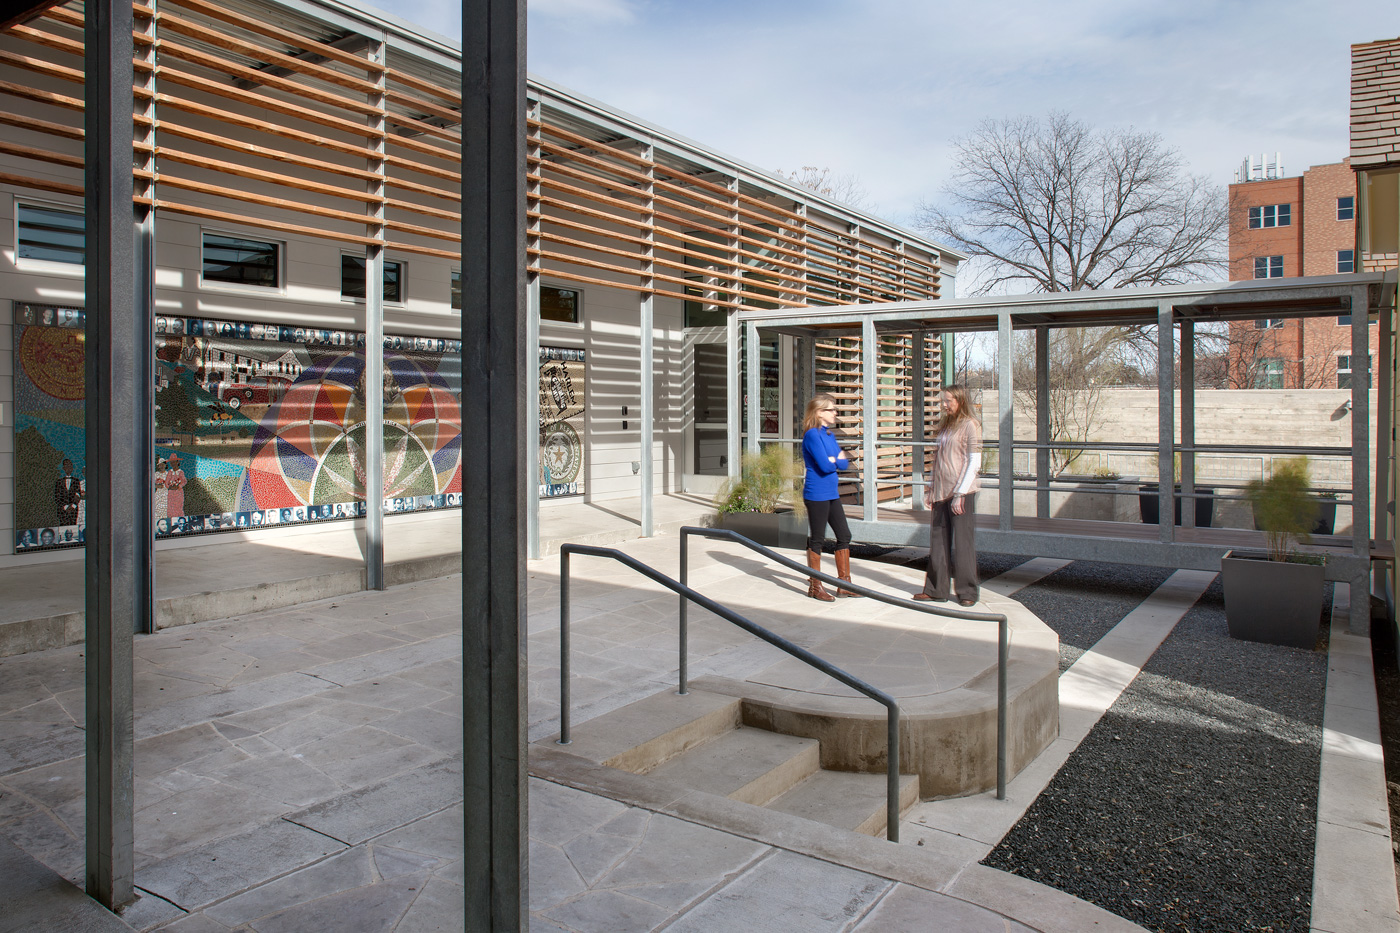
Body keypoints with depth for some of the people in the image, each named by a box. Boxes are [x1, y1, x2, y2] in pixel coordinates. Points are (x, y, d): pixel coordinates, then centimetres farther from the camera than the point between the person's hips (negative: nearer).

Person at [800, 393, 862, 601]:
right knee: (817, 539, 0)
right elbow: (825, 465, -21)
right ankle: (815, 587, 12)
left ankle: (844, 584, 20)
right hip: (816, 494, -9)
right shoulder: (812, 435, -14)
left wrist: (832, 460, -10)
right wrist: (837, 460, -2)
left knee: (844, 535, 11)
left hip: (831, 494, 9)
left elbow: (845, 464, 8)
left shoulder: (829, 435, 13)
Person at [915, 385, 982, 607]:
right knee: (938, 541, 9)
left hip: (962, 493, -7)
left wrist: (960, 493, -16)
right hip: (941, 493, 7)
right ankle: (937, 590, 16)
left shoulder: (970, 425, -6)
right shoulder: (945, 425, 16)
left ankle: (967, 592, 9)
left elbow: (974, 462, -11)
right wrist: (930, 488, 14)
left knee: (963, 542, -1)